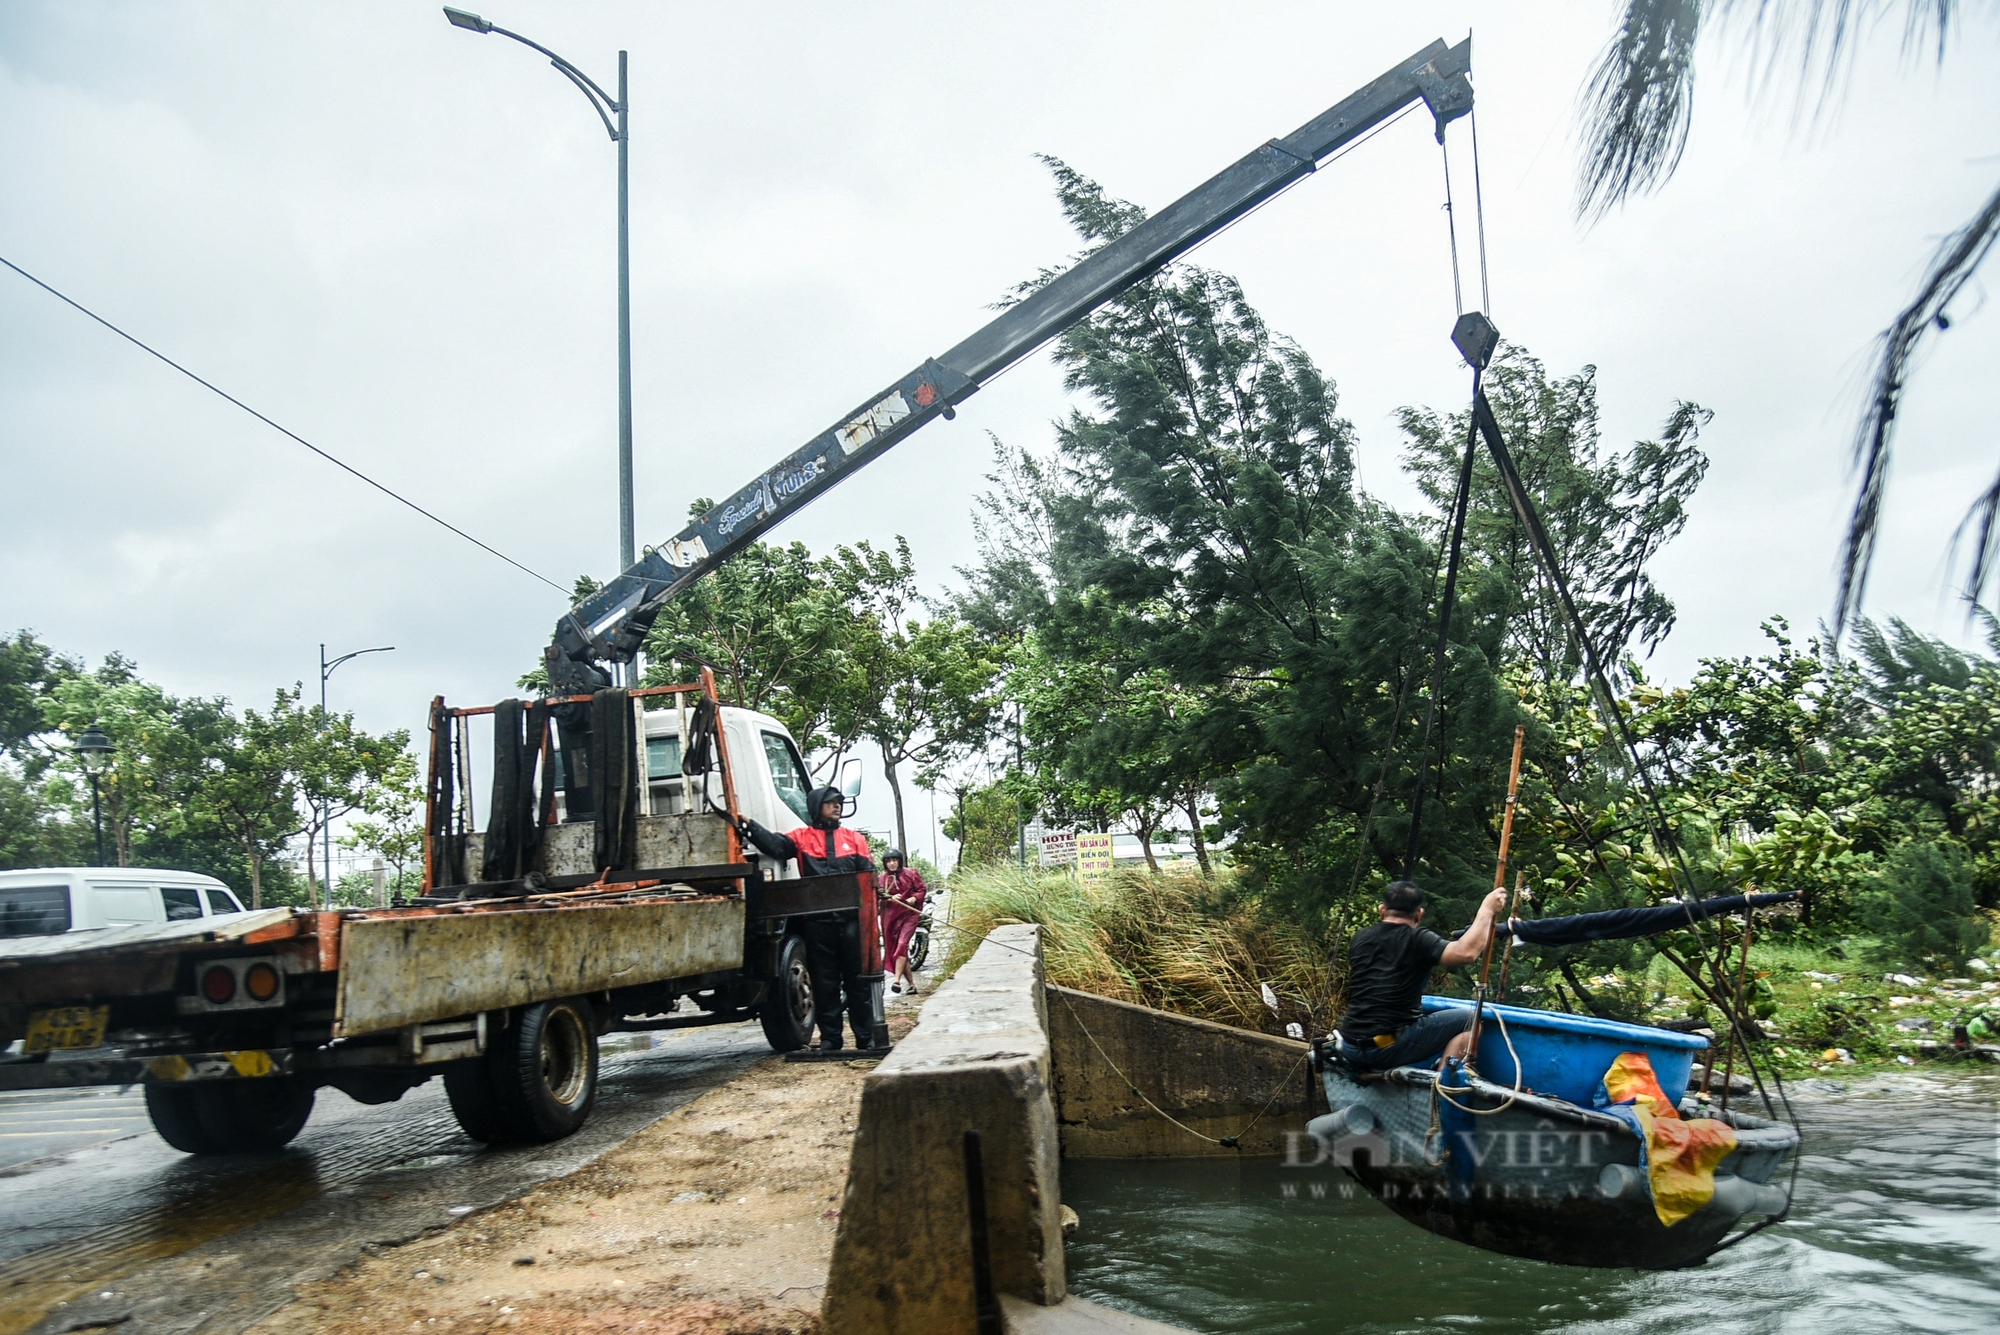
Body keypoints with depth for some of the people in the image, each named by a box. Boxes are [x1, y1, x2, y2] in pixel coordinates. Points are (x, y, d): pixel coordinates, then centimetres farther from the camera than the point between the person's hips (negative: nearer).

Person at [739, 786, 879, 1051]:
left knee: (857, 980, 5)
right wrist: (750, 826, -26)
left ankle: (866, 1037, 12)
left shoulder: (854, 838, 12)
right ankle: (829, 1038, 14)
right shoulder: (802, 838, 7)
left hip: (851, 919, 1)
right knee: (824, 982, 5)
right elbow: (775, 845, -11)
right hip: (817, 921, -1)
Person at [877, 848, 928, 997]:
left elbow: (922, 889, 2)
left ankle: (897, 980, -26)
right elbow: (879, 898, 2)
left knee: (902, 944, -20)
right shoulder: (883, 878, 6)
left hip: (909, 913, -4)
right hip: (892, 916, 4)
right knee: (894, 949, 4)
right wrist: (890, 899, -17)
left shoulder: (911, 873, 0)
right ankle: (911, 985, 14)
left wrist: (914, 898, -16)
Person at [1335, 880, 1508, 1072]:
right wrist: (1487, 910, -10)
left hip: (1349, 1049, 6)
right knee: (1469, 1019, 7)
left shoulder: (1360, 938, 11)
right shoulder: (1417, 940, -6)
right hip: (1388, 1049, -6)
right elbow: (1466, 952, -22)